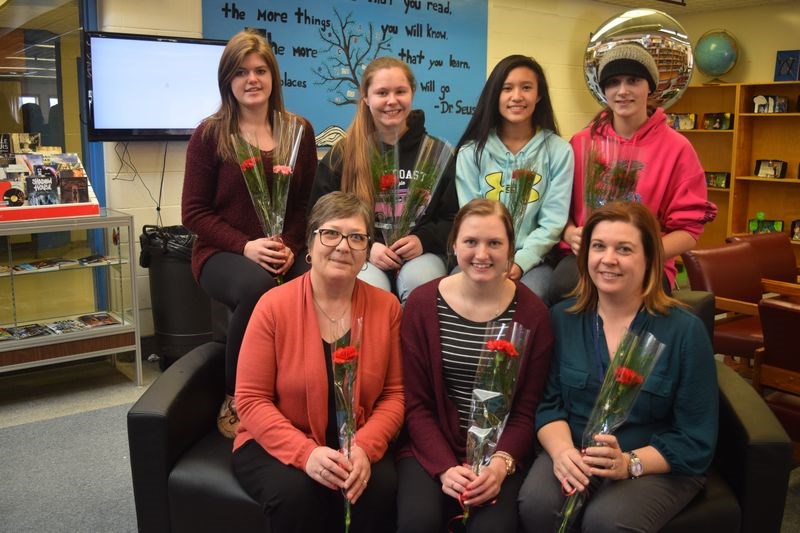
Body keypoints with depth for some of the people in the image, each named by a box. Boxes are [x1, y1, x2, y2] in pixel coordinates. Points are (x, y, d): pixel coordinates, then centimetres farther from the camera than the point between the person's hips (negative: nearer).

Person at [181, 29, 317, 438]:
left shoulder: (299, 131, 9)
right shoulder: (209, 134, 1)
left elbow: (306, 202, 10)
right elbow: (194, 212, -1)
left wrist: (290, 246, -9)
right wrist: (245, 246, -16)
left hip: (284, 256, 2)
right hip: (223, 254, -2)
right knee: (257, 285, -38)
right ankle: (233, 400, -14)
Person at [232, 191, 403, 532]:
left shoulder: (387, 307, -3)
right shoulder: (274, 306, -10)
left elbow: (394, 393, 0)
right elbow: (251, 400, -9)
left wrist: (365, 447, -19)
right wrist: (305, 452, -23)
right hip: (278, 445, -1)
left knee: (380, 488, -26)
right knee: (297, 493, -30)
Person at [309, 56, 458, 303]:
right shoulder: (340, 156, 7)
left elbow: (454, 217, 8)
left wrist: (423, 240, -13)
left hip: (420, 254, 1)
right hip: (361, 255, -1)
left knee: (420, 280, -34)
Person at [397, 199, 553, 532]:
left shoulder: (532, 312, -2)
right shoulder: (422, 304, -3)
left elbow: (527, 410, 0)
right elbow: (415, 404, -3)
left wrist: (501, 463, -17)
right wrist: (444, 467, -16)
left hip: (501, 452, 0)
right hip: (431, 448, 0)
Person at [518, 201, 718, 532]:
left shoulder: (685, 330, -7)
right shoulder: (562, 317, 2)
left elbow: (696, 440, -7)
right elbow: (548, 402, 2)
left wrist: (628, 463, -23)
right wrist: (562, 452, -20)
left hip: (659, 466, -2)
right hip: (574, 453, 3)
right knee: (536, 504, -27)